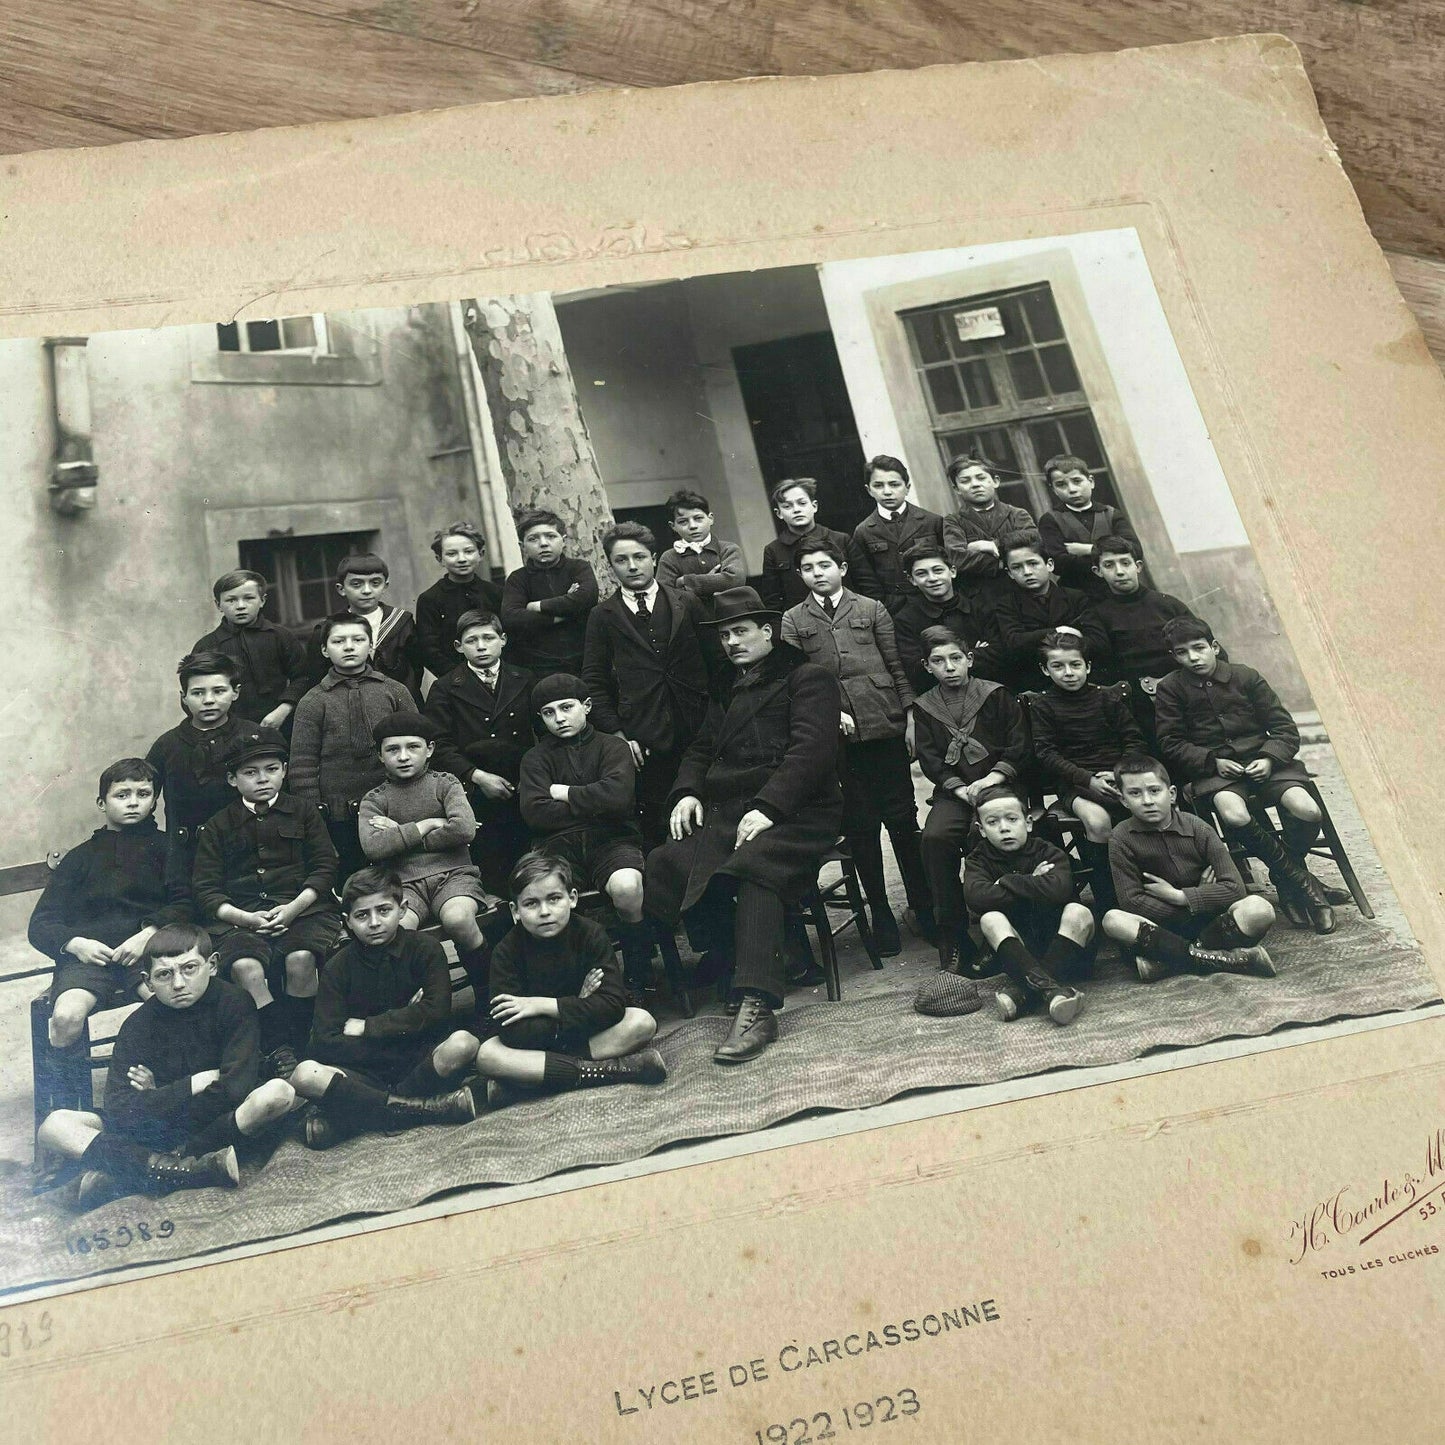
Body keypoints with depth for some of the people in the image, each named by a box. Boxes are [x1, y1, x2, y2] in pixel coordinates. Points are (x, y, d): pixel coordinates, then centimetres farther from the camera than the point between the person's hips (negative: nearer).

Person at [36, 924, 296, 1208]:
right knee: (53, 1126, -13)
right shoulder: (138, 1026, -6)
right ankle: (199, 1170, -30)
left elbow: (236, 1088, -22)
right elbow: (118, 1110, -15)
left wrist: (159, 1097, -14)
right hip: (155, 1127, 3)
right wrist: (198, 1082, -18)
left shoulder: (233, 1004, -11)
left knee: (278, 1092, -33)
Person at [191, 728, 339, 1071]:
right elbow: (204, 888, 6)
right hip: (241, 916, 0)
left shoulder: (304, 812, 14)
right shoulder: (217, 827, 14)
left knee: (301, 958, -32)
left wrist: (293, 908, -11)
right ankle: (279, 1050, -22)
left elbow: (325, 866, 6)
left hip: (302, 907, 0)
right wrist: (244, 918, -11)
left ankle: (296, 1043, -14)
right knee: (245, 966, -32)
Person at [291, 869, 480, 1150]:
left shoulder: (425, 949, -2)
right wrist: (402, 1024, -13)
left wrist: (366, 1027, -10)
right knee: (304, 1076, -28)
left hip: (419, 1059, 0)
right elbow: (326, 1042, -8)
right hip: (366, 1069, 1)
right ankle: (425, 1108, -26)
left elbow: (436, 1012, -15)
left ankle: (343, 1120, -25)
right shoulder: (338, 967, 1)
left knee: (462, 1043, -33)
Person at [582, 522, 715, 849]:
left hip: (697, 734, 1)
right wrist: (616, 733, -5)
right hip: (644, 744, -1)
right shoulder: (603, 616, 9)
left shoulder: (687, 604, 10)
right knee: (654, 829, 0)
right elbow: (594, 682, 6)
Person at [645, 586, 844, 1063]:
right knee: (666, 866, -21)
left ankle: (757, 1006, -38)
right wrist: (688, 791, 4)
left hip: (792, 813, -6)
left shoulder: (808, 679, 5)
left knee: (753, 867, -37)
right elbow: (701, 749, 27)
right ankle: (733, 959, -7)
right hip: (725, 811, 6)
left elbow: (810, 750, -9)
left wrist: (767, 808, -20)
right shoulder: (725, 692, 28)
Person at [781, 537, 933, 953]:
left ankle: (922, 904, 14)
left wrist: (910, 715, 2)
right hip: (835, 734, 0)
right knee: (859, 825, 4)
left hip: (885, 726, 0)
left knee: (902, 816, 2)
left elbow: (896, 666, 9)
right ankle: (879, 911, 14)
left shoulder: (872, 610, 10)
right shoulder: (793, 621, 9)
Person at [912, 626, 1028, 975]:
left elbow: (1019, 745, 2)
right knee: (935, 838, -29)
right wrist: (960, 789, -11)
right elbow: (929, 760, 5)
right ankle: (952, 936, -19)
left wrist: (992, 779, -13)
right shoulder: (924, 707, 12)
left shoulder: (996, 695, 7)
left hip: (999, 784, -2)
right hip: (953, 790, 2)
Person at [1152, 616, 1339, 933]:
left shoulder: (1245, 677, 5)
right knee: (1234, 815, -36)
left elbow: (1284, 727, 6)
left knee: (1307, 811, -25)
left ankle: (1285, 880, 8)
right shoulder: (1170, 690, 3)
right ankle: (1301, 881, -13)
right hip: (1213, 768, -2)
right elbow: (1171, 744, 0)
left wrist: (1270, 758, -12)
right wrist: (1212, 762, -13)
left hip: (1260, 760, 2)